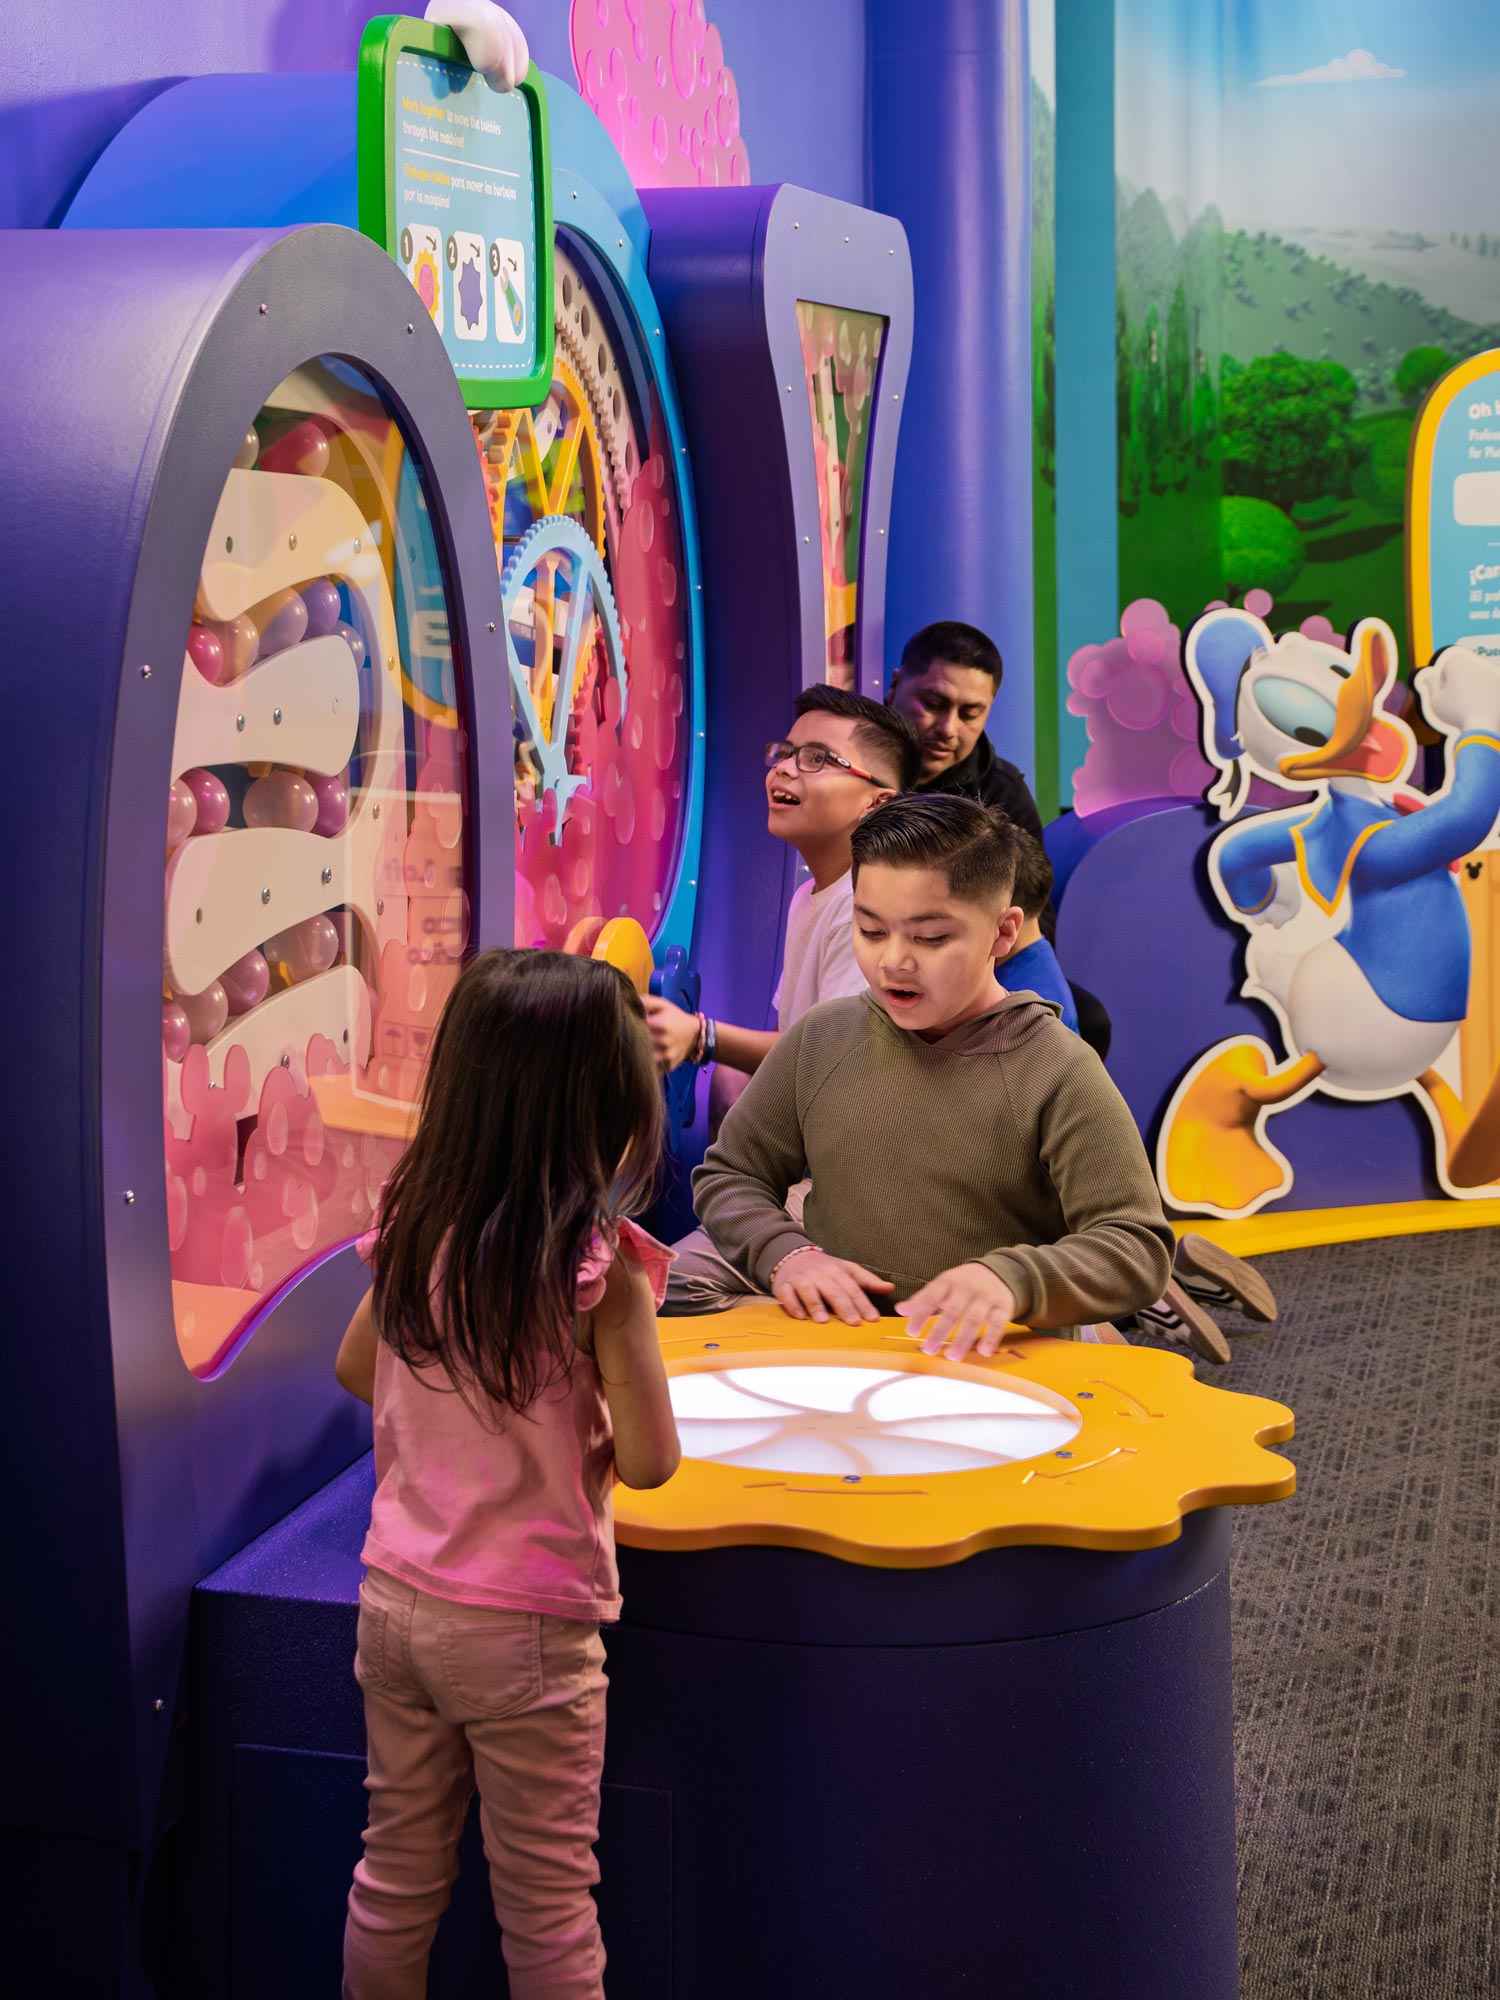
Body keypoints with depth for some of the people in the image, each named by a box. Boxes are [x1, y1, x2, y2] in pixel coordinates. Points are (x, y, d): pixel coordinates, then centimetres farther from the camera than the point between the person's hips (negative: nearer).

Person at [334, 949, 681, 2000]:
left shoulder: (414, 1229, -3)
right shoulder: (602, 1264, -20)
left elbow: (357, 1370, 13)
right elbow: (649, 1459, -17)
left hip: (396, 1598, 5)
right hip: (525, 1623, -5)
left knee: (396, 1880, 20)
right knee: (548, 1913, 11)